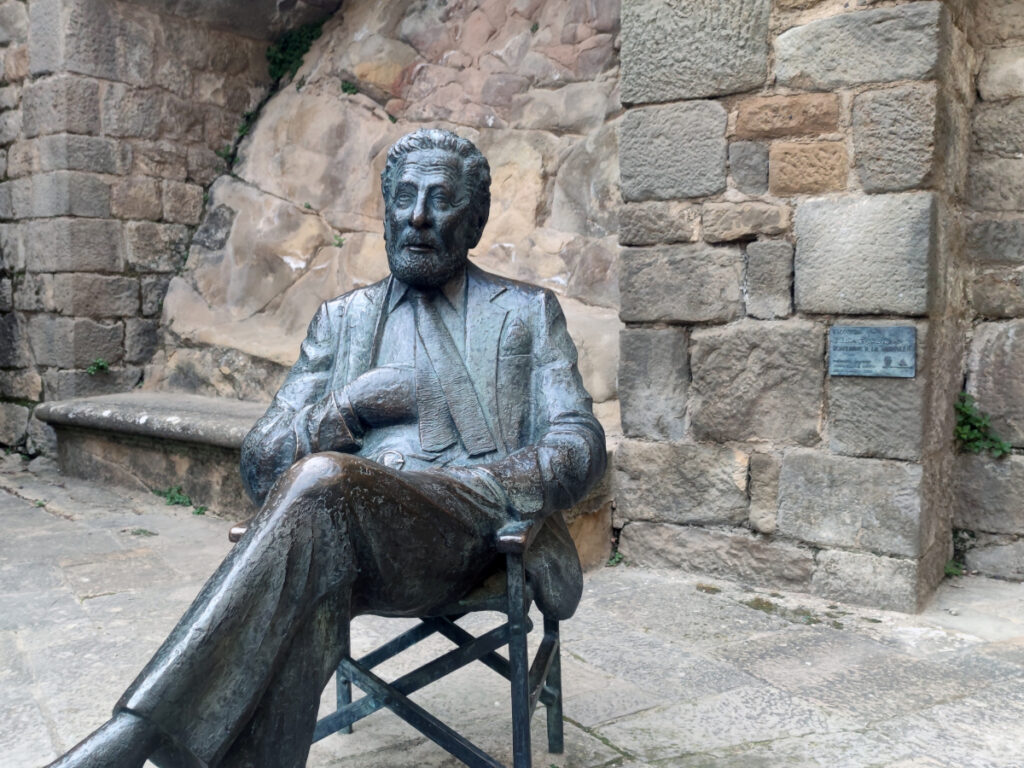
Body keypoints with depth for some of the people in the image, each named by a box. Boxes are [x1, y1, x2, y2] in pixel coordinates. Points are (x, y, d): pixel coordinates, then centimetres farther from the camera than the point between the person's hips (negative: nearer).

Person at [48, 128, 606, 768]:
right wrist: (352, 403, -2)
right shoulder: (342, 320, 25)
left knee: (320, 478, -34)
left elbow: (581, 447, 7)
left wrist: (467, 483, -10)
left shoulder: (528, 311, 20)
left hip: (467, 529, -2)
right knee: (306, 586, -37)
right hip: (346, 531, 2)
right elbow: (259, 463, 17)